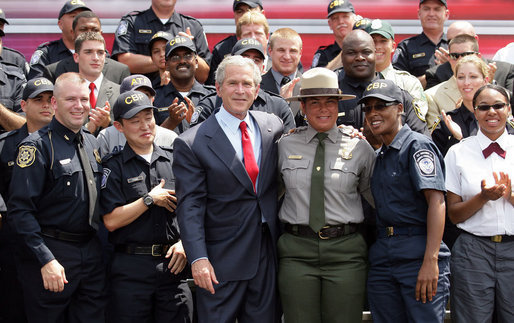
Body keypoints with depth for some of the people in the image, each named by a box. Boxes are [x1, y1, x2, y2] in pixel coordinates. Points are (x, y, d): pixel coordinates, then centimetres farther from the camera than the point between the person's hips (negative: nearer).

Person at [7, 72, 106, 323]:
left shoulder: (92, 144, 11)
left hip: (91, 253, 6)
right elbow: (20, 210, -16)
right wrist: (46, 260, -21)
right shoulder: (37, 146, -11)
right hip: (51, 255, -6)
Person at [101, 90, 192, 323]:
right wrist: (150, 199, -8)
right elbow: (111, 221, -8)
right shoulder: (114, 167, 1)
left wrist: (185, 242, -2)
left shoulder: (174, 160, 11)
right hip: (130, 268, -2)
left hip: (172, 265, 3)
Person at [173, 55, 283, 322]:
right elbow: (189, 207, -10)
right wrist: (198, 258, -18)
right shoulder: (191, 144, -7)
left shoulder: (273, 127, 6)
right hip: (221, 261, -4)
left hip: (267, 256, 4)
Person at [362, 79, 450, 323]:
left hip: (418, 254, -8)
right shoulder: (380, 156, 20)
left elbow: (436, 201, -15)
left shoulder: (417, 145, -5)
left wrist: (430, 260, -24)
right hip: (382, 255, 8)